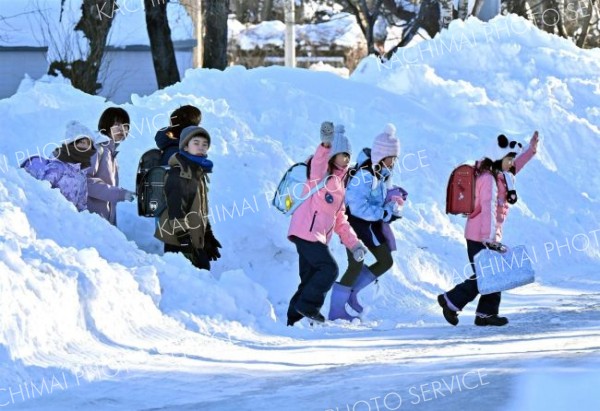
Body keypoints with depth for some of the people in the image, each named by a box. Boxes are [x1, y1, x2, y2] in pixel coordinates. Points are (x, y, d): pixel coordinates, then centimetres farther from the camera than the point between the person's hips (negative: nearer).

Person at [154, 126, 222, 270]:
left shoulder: (199, 172, 17)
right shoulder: (178, 173, -12)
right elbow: (175, 209, -19)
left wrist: (209, 237, 24)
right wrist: (184, 239, -22)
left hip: (196, 240, 9)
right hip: (178, 241, -9)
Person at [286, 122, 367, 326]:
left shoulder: (339, 183, 23)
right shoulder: (322, 174, -2)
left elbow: (340, 219, 25)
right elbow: (318, 163, -29)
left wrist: (353, 243, 17)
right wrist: (326, 144, -48)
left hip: (318, 236, 9)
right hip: (306, 232, -9)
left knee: (310, 278, 9)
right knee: (329, 269, -16)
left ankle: (296, 317, 14)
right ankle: (308, 306, -9)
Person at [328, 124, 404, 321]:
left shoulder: (384, 173, 1)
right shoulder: (364, 175, -26)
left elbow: (386, 197, 13)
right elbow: (358, 208, -32)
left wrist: (394, 205, -10)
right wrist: (385, 213, -28)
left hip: (372, 224, 9)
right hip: (356, 222, -9)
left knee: (386, 261, 11)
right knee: (356, 265, -11)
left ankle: (351, 291, 22)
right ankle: (336, 310, -2)